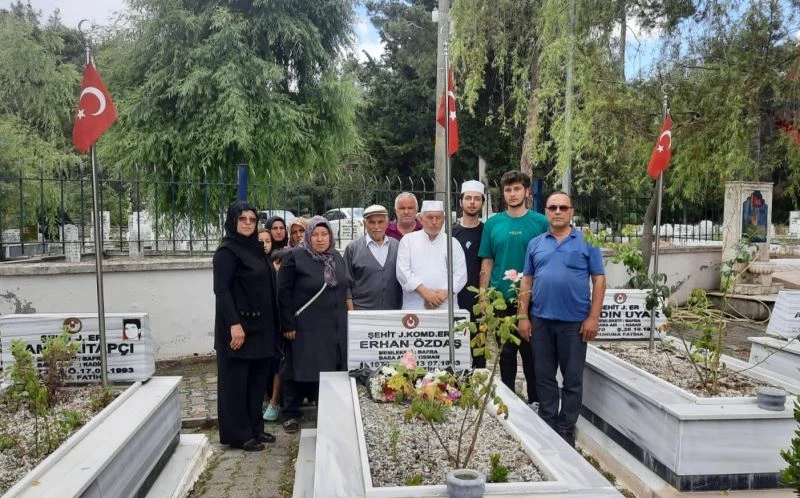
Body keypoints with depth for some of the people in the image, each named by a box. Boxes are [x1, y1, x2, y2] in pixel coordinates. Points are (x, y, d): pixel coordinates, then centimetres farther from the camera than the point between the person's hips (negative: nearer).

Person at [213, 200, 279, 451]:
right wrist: (234, 323, -24)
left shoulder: (255, 248, 12)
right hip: (238, 325, -8)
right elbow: (221, 289, -18)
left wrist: (272, 324, 14)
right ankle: (237, 435, 10)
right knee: (236, 380, 1)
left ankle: (254, 428, 25)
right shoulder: (227, 250, -11)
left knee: (258, 378, 14)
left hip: (259, 324, 8)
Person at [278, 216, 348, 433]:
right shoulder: (295, 257, -8)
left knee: (332, 370, 8)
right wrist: (288, 325, -13)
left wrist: (343, 320, 15)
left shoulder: (337, 258, 11)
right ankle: (290, 414, 17)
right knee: (300, 370, 3)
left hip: (334, 328, 5)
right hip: (305, 328, -5)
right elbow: (283, 292, -10)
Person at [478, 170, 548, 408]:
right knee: (506, 350, 12)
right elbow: (487, 263, 5)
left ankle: (534, 399, 22)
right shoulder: (493, 223, 4)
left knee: (530, 350, 7)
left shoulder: (540, 222, -2)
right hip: (501, 298, 2)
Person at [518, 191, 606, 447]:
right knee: (544, 377, 11)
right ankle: (547, 426, 24)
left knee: (572, 379, 6)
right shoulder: (535, 244, 8)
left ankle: (566, 431, 18)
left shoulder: (587, 242, 0)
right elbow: (526, 282, 9)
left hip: (575, 321, -2)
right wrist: (523, 316, 2)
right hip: (541, 320, 3)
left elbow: (599, 280, -2)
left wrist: (593, 317, -8)